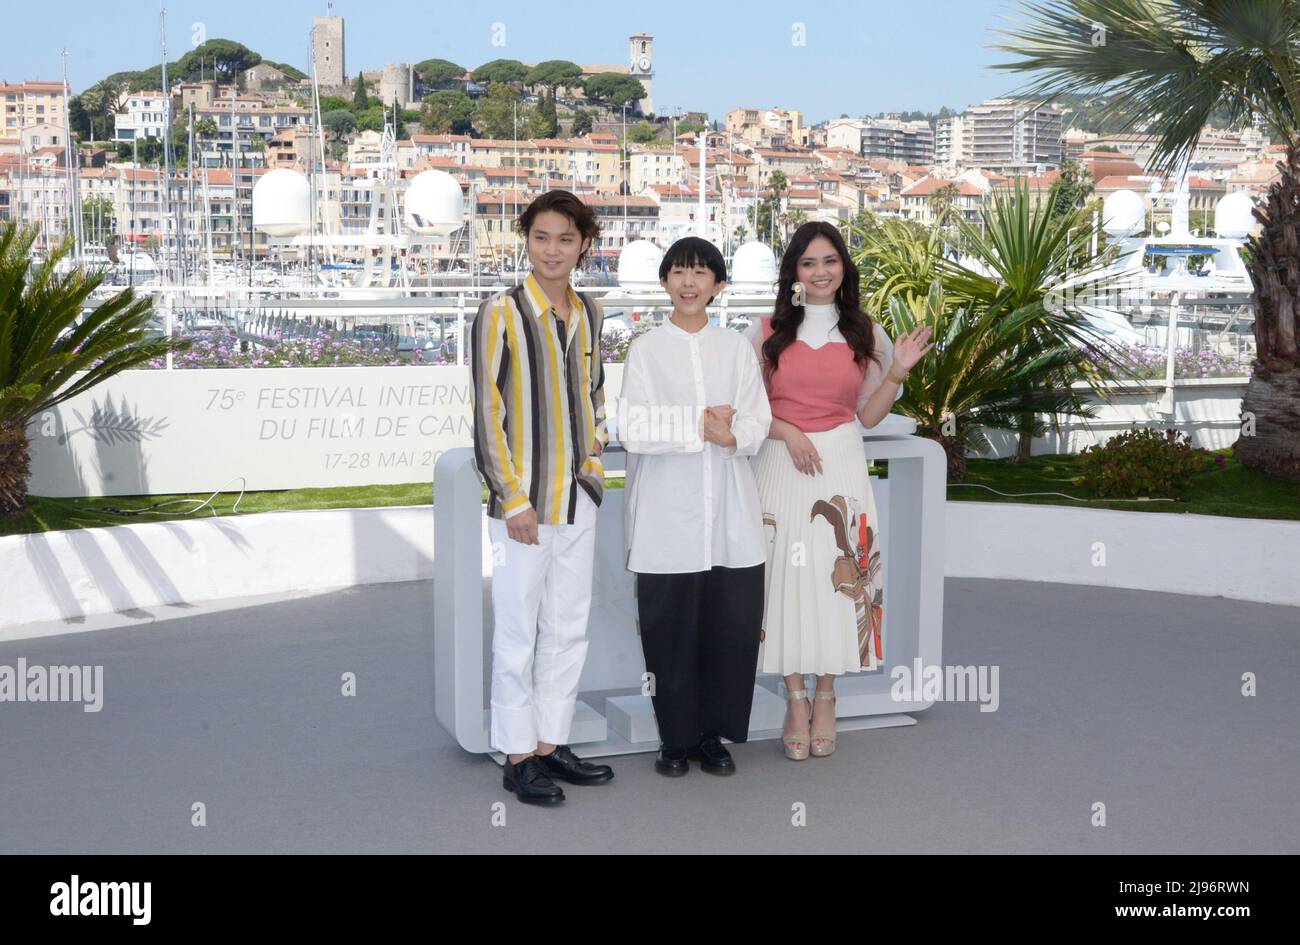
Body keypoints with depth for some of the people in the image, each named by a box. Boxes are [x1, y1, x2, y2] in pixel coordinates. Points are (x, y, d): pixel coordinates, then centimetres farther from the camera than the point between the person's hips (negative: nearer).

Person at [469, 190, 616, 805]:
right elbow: (486, 411, -11)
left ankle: (551, 744, 25)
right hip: (522, 504, -6)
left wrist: (593, 466, 10)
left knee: (568, 629, 13)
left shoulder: (589, 315, 9)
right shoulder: (500, 314, -9)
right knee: (518, 633, 2)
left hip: (578, 500, 6)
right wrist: (514, 499, -14)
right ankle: (518, 757, 13)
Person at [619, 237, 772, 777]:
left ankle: (713, 733, 17)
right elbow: (633, 429, -8)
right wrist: (702, 427, -13)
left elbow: (756, 426, 2)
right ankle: (675, 737, 17)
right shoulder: (646, 349, 3)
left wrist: (729, 434, -18)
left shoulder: (737, 349, 11)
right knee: (669, 629, 2)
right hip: (667, 517, -2)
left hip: (729, 515, 2)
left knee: (732, 626, 1)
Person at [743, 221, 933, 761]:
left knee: (837, 577, 1)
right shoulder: (768, 333, 4)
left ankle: (826, 698, 16)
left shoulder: (864, 334, 8)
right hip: (782, 468, -1)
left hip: (841, 468, 1)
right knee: (787, 576, -1)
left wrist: (898, 372, -5)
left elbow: (868, 415, 9)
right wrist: (788, 433, -11)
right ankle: (796, 701, 12)